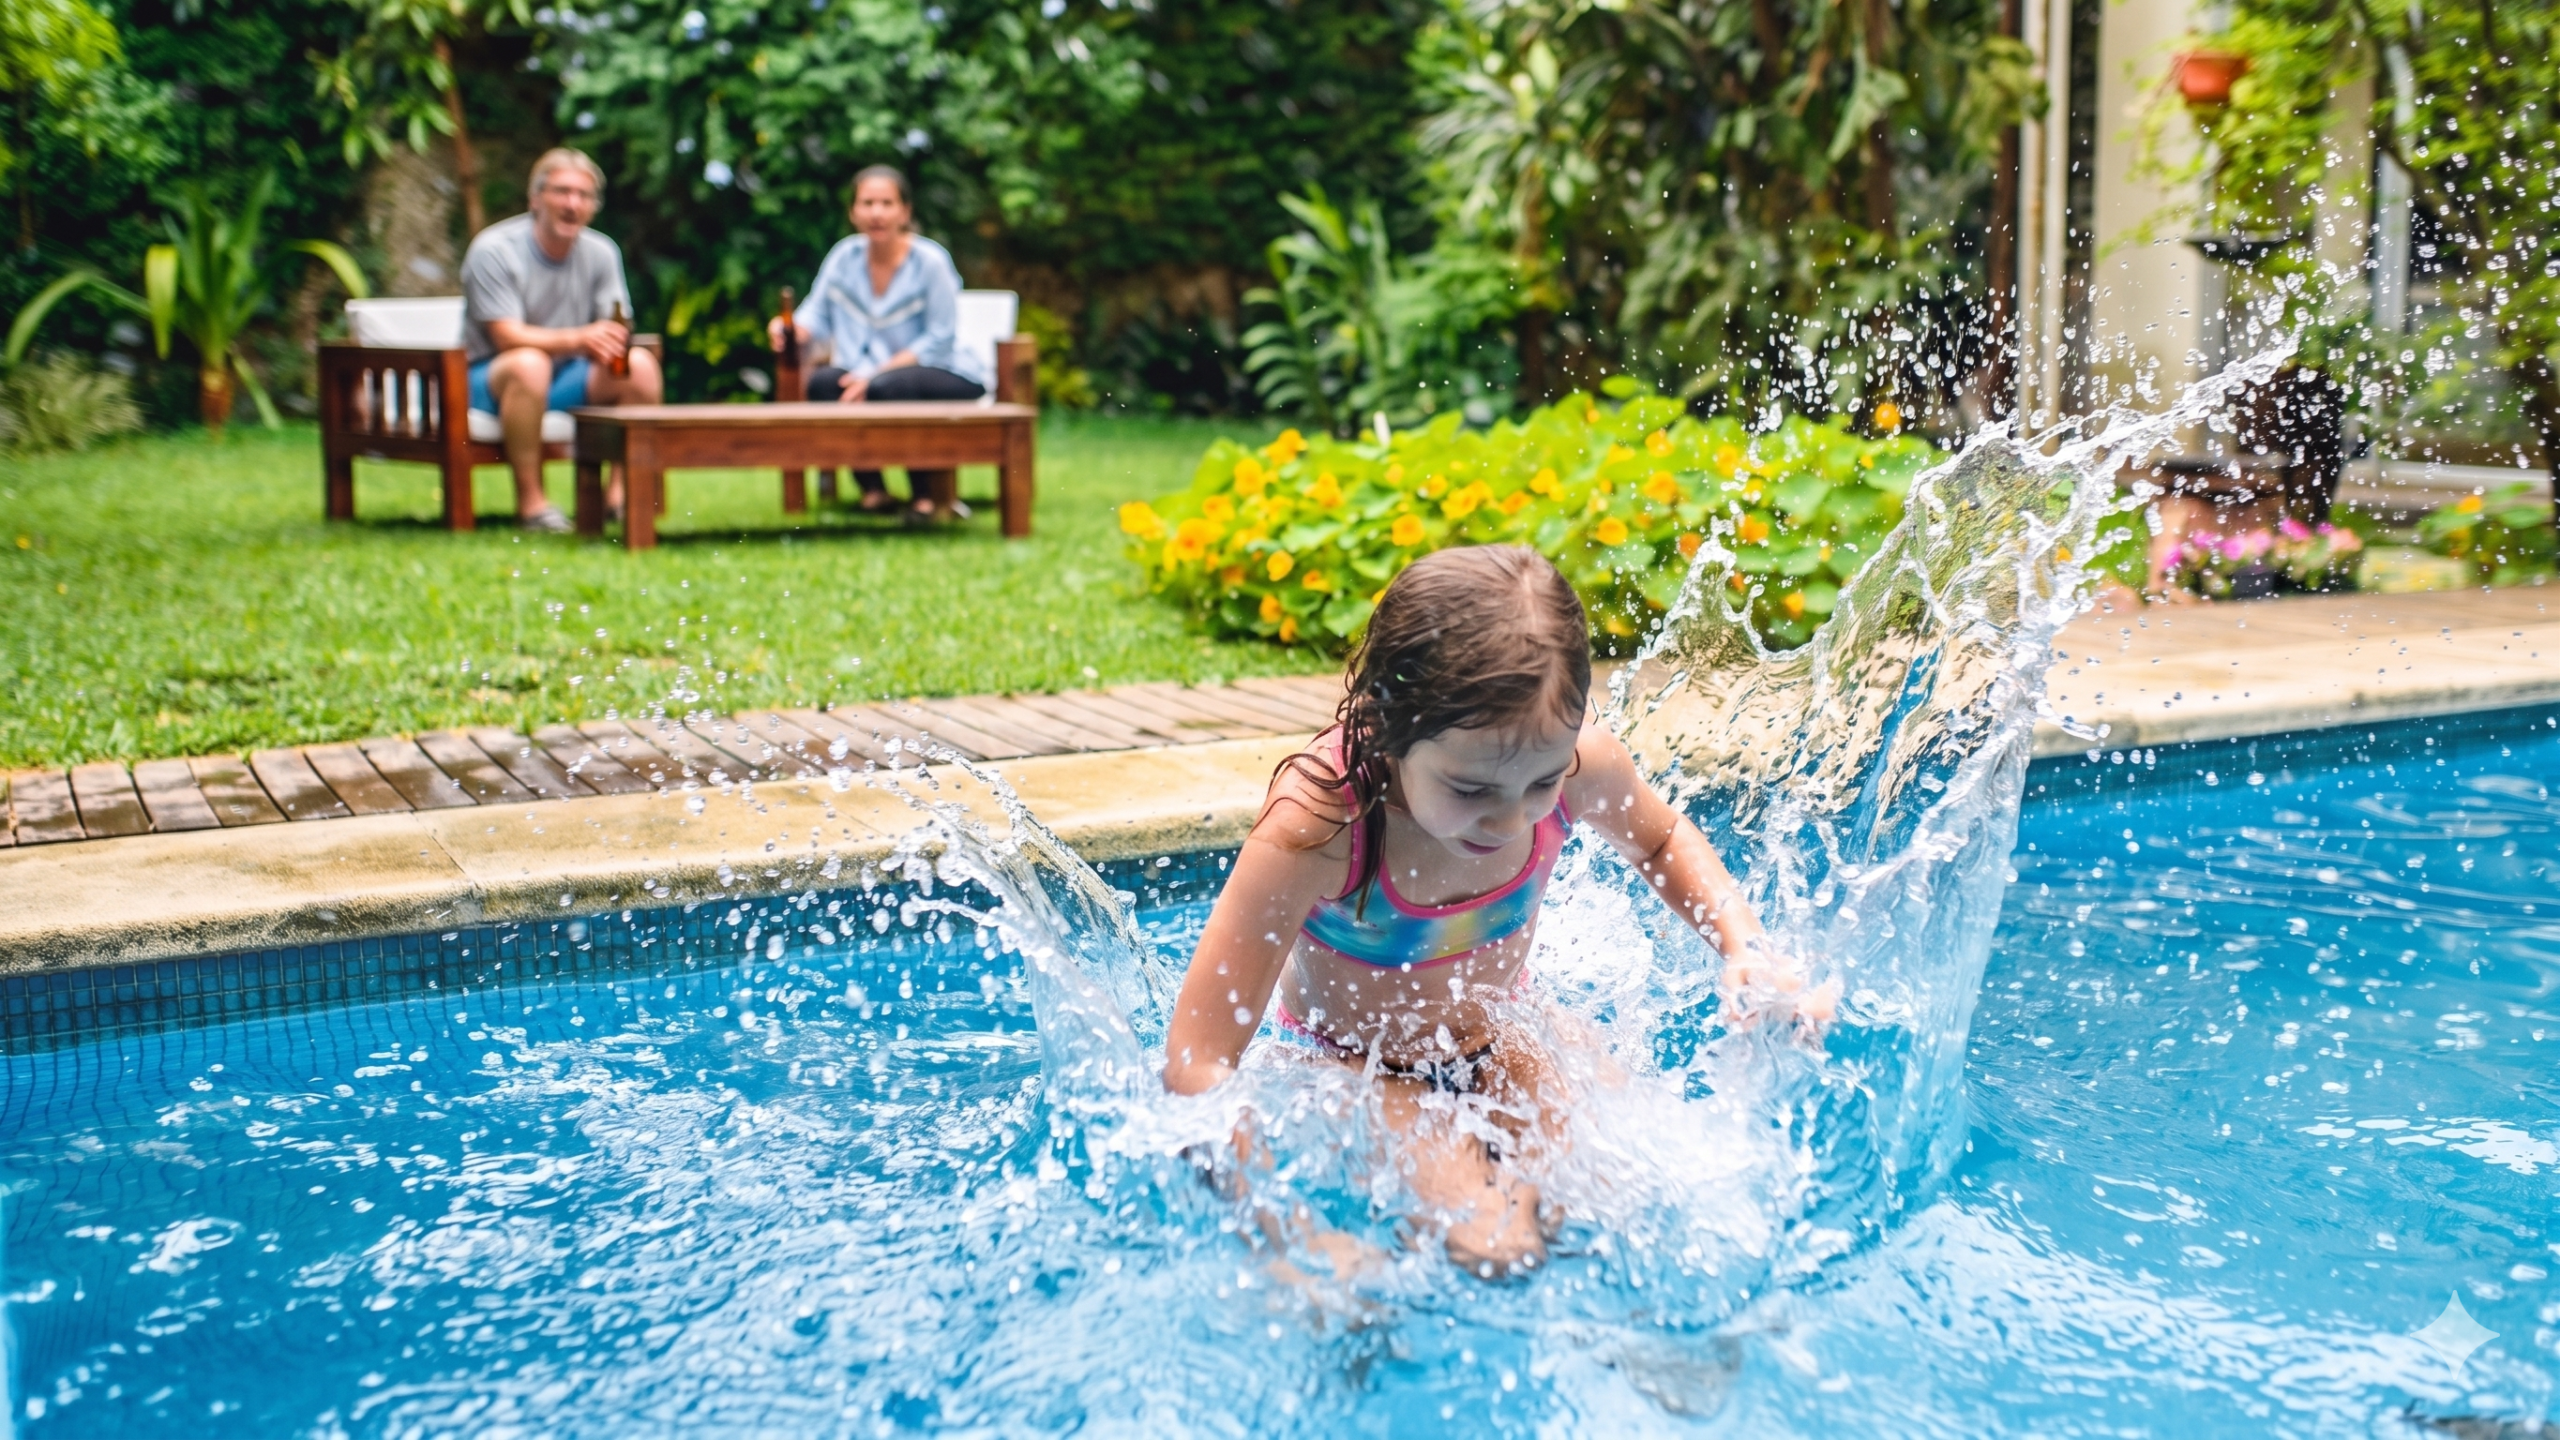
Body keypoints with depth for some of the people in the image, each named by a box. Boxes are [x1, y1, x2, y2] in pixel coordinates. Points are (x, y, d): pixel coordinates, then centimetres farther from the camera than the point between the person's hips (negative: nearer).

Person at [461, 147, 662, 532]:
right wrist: (578, 338, -40)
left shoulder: (602, 253, 2)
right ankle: (530, 501, -32)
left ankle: (621, 493, -16)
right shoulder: (493, 250, -13)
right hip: (492, 380, -5)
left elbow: (617, 333, -2)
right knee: (529, 364, -38)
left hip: (566, 382, 5)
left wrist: (609, 347, -29)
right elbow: (507, 337, -23)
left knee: (641, 364, -19)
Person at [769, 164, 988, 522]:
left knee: (888, 386, -35)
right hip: (868, 375, 5)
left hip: (944, 374, -4)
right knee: (821, 382, -24)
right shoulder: (845, 256, 2)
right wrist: (792, 329, -23)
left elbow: (939, 340, -14)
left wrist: (876, 373, -23)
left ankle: (931, 494, -16)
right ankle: (872, 488, -8)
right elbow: (817, 317, 2)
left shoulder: (930, 261, -13)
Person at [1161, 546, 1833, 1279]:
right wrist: (1303, 1248, -41)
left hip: (1500, 1037, 4)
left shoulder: (1571, 758, -25)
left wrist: (1747, 948, -15)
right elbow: (1197, 1066, -34)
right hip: (1353, 1070, -4)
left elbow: (1662, 840, 3)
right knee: (1494, 1253, -27)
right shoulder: (1320, 821, -37)